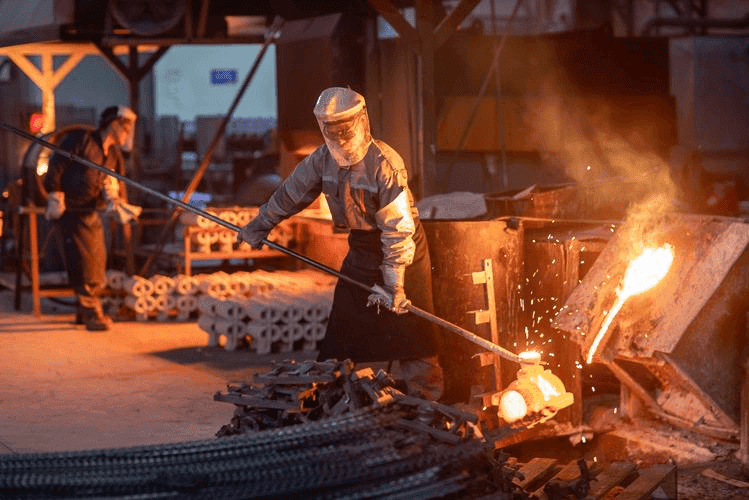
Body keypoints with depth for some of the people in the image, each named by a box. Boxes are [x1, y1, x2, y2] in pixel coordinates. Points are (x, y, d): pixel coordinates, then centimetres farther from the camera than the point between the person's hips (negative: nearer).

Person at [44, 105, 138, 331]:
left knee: (98, 261, 11)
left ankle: (86, 311, 25)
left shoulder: (115, 155, 11)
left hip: (91, 212, 8)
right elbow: (56, 167, -13)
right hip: (71, 210, -8)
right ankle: (91, 313, -7)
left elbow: (116, 186, 5)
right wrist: (55, 198, -14)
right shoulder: (81, 139, -12)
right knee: (85, 262, -11)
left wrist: (116, 203, -17)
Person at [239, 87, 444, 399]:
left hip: (403, 254, -6)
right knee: (342, 330, 7)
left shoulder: (384, 164, -24)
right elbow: (292, 192, 13)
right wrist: (260, 226, 22)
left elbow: (398, 229, -24)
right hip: (361, 251, 6)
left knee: (409, 332, -9)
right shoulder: (323, 159, -4)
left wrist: (393, 283, -26)